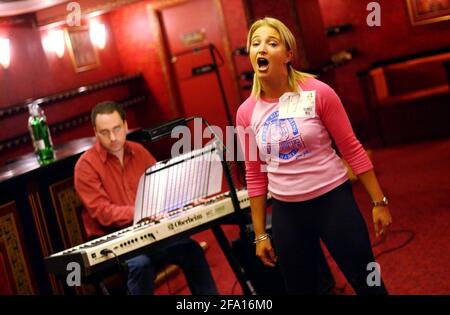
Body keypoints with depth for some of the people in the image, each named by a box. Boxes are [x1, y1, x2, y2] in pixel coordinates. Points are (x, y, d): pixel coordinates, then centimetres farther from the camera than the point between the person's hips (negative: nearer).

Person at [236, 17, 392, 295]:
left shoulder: (318, 92, -11)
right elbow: (255, 175, 4)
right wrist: (260, 234, 7)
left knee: (368, 282, 8)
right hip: (286, 212, 3)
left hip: (333, 200, -3)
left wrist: (379, 202, -4)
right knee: (300, 289, 16)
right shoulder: (246, 113, -3)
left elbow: (352, 149, -5)